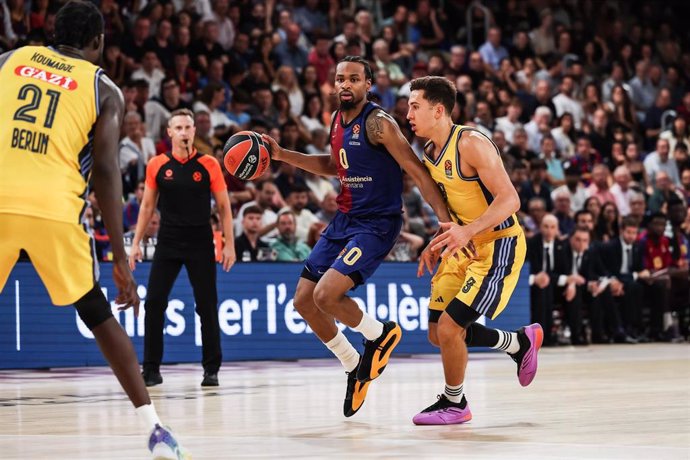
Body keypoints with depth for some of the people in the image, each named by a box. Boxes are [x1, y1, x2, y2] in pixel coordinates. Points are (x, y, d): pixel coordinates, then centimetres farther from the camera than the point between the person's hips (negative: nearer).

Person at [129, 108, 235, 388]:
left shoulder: (208, 165, -2)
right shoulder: (157, 165, 2)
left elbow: (223, 206, 2)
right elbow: (147, 206, 9)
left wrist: (229, 244, -4)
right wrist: (136, 243, 5)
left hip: (200, 245, -1)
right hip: (167, 244, 1)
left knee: (207, 307, 1)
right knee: (153, 303, -6)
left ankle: (211, 370, 11)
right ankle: (151, 369, 2)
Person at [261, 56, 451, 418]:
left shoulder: (378, 123, -16)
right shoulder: (337, 121, 8)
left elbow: (418, 172, -19)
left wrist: (448, 223, -25)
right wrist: (283, 155, 18)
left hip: (376, 223, -9)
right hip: (344, 220, 9)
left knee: (326, 295, -23)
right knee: (303, 301, 7)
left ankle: (381, 334, 6)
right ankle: (354, 368, 24)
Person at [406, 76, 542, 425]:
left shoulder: (471, 144, -20)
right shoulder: (430, 152, 7)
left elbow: (509, 200, -26)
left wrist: (467, 231, -38)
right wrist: (439, 243, 9)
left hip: (498, 246, -9)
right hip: (465, 247, 9)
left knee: (449, 326, -15)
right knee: (437, 333, 9)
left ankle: (454, 404, 8)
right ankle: (521, 342, 29)